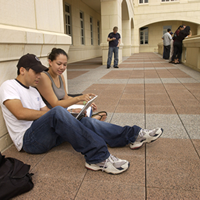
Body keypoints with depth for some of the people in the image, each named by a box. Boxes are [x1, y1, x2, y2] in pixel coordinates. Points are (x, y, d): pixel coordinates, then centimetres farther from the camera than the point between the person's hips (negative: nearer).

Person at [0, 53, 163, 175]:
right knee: (58, 112, -36)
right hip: (28, 139, -7)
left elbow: (45, 111, 12)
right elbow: (20, 113, -19)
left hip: (48, 134, 8)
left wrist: (67, 114, -5)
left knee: (85, 122, -12)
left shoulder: (33, 90, 21)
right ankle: (98, 157, -40)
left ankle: (133, 135, -12)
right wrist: (50, 114, -10)